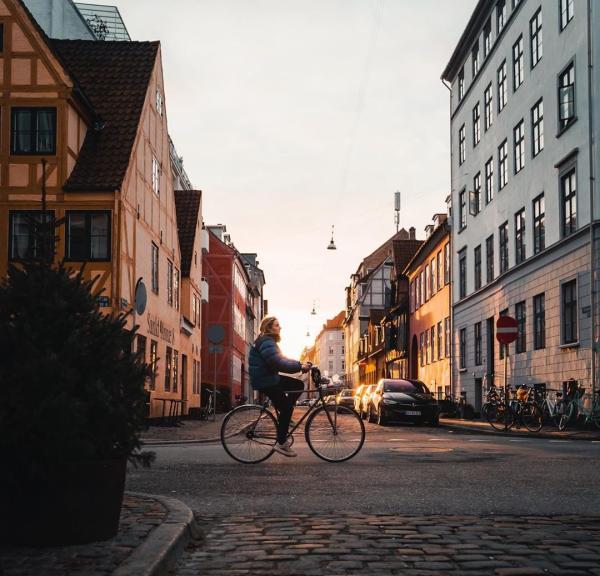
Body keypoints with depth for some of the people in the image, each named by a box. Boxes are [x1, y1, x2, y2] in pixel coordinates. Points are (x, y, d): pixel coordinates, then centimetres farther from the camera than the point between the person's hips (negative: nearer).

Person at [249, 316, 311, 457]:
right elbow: (278, 363, -28)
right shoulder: (266, 342, -17)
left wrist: (300, 364, 6)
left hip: (270, 378, 10)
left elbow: (282, 360, 18)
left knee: (299, 385, 8)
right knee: (286, 408, -9)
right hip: (265, 381, -10)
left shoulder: (268, 341, 18)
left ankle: (284, 418, 10)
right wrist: (299, 367, -25)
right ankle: (281, 443, -5)